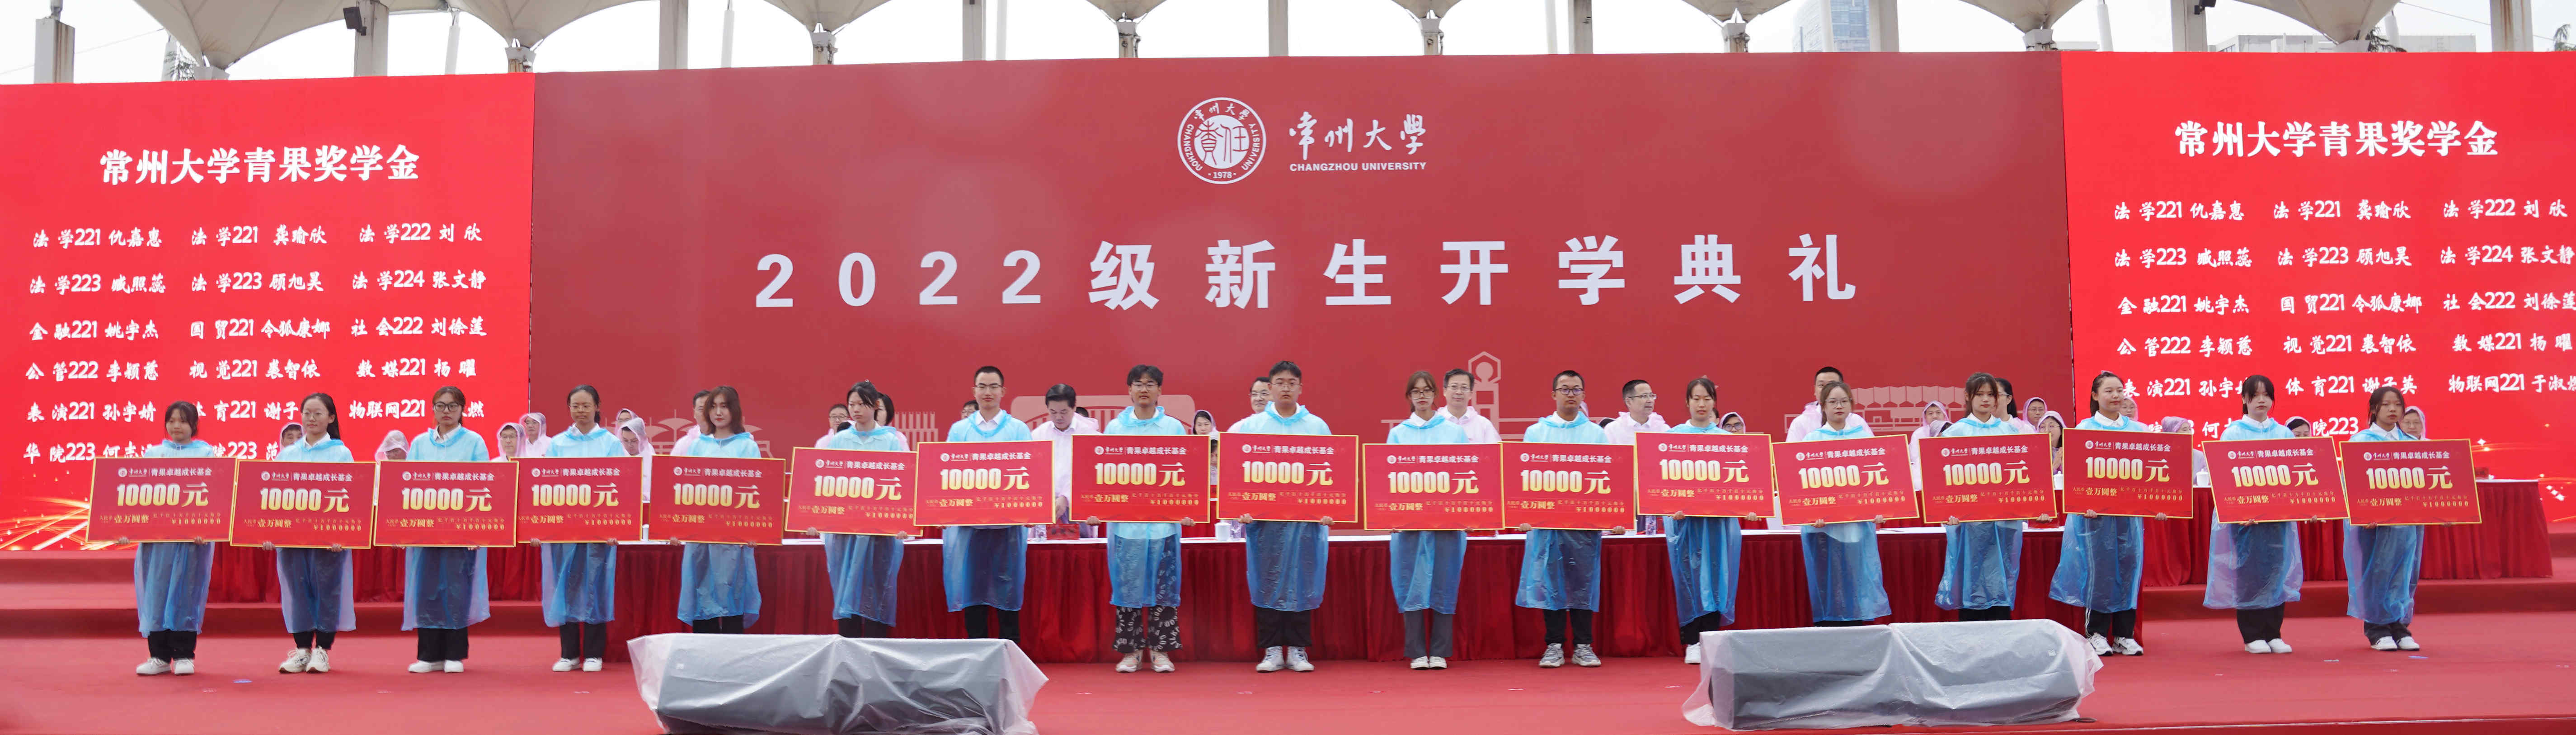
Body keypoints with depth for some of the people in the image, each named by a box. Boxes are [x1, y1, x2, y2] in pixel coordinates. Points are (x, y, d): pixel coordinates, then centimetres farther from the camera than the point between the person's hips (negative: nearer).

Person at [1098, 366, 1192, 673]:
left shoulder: (1174, 428, 6)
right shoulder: (1115, 428, 8)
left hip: (1164, 519, 0)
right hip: (1125, 519, 1)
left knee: (1163, 585, 1)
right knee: (1127, 584, 2)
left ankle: (1160, 650, 8)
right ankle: (1131, 650, 10)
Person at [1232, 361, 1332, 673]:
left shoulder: (1317, 426, 9)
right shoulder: (1251, 426, 8)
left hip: (1306, 519, 0)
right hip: (1264, 518, 0)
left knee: (1302, 583, 1)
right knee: (1267, 583, 0)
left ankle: (1297, 650, 9)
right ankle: (1272, 650, 7)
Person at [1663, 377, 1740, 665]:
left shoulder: (1726, 439, 9)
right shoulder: (1674, 436, 6)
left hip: (1719, 517, 1)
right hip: (1685, 515, -1)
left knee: (1715, 574, -1)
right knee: (1689, 576, -2)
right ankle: (1692, 642, 2)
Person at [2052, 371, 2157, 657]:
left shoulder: (2138, 430, 11)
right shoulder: (2084, 430, 2)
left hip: (2130, 510, 3)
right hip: (2096, 512, -3)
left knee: (2129, 566, 3)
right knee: (2099, 567, -2)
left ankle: (2125, 635, 11)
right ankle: (2096, 633, 8)